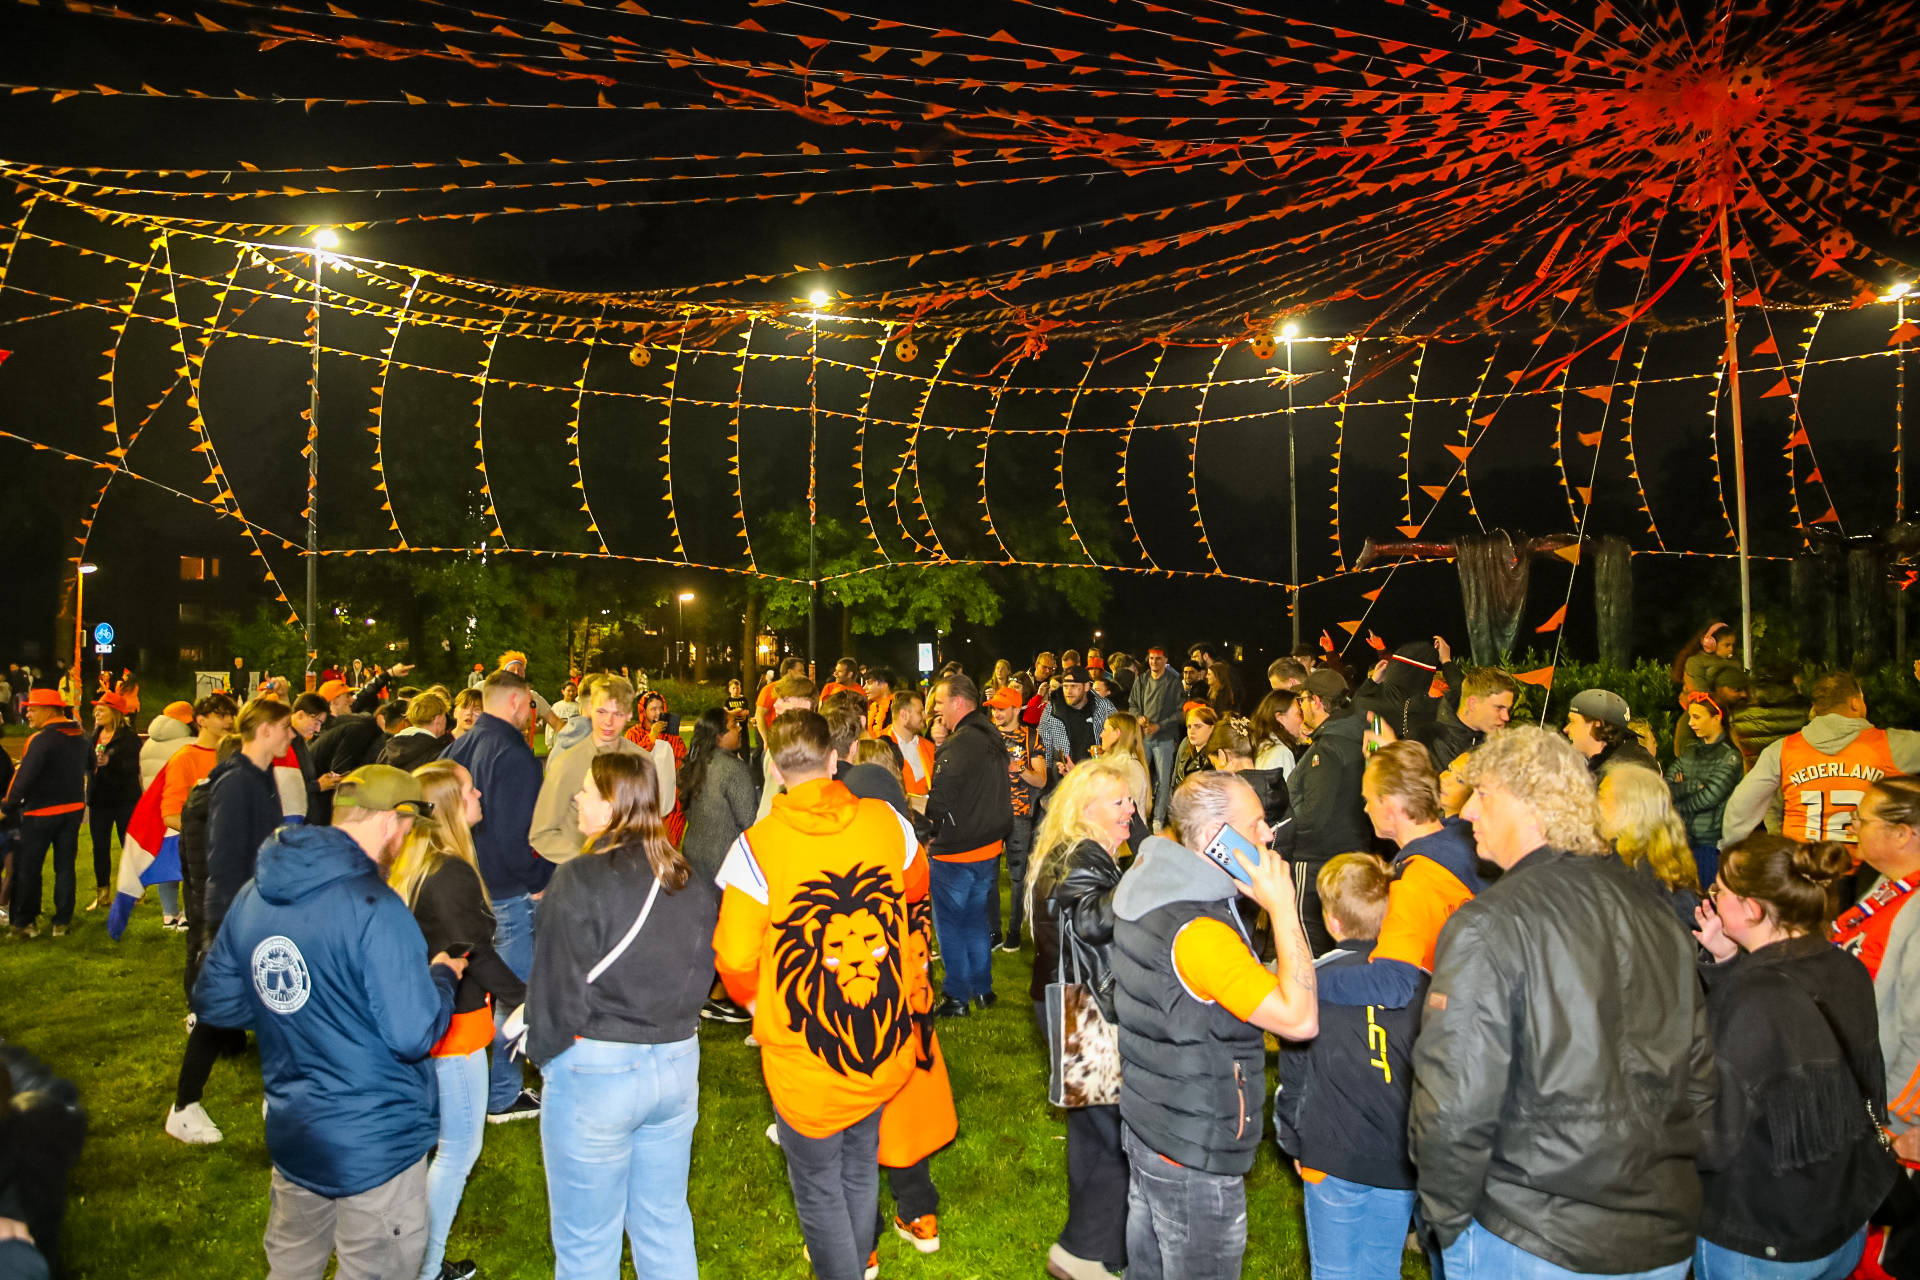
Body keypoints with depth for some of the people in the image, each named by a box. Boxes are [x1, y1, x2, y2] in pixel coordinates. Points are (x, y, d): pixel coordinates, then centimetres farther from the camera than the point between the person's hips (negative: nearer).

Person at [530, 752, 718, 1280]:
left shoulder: (580, 879, -17)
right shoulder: (691, 881, -1)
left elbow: (557, 982, -13)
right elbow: (703, 970, 8)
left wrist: (544, 1050, 3)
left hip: (596, 1069, -5)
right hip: (677, 1063, 5)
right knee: (666, 1225, 20)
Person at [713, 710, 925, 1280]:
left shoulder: (755, 847, -20)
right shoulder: (885, 821, -9)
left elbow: (734, 957, -18)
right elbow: (917, 885, 12)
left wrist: (751, 998, 3)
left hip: (806, 1058, -4)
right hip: (881, 1040, 5)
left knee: (820, 1187, 16)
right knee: (861, 1168, 26)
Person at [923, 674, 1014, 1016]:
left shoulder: (960, 744, -22)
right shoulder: (993, 737, 8)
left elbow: (940, 797, -24)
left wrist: (925, 831, -10)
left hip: (955, 850, -9)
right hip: (989, 845, 9)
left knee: (949, 922, 4)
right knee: (975, 918, 19)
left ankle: (957, 997, 10)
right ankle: (982, 989, 28)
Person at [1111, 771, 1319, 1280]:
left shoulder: (1149, 888, 0)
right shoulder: (1199, 932, -29)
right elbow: (1301, 1020, -28)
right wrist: (1282, 906, -25)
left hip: (1145, 1124, 9)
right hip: (1194, 1158, -9)